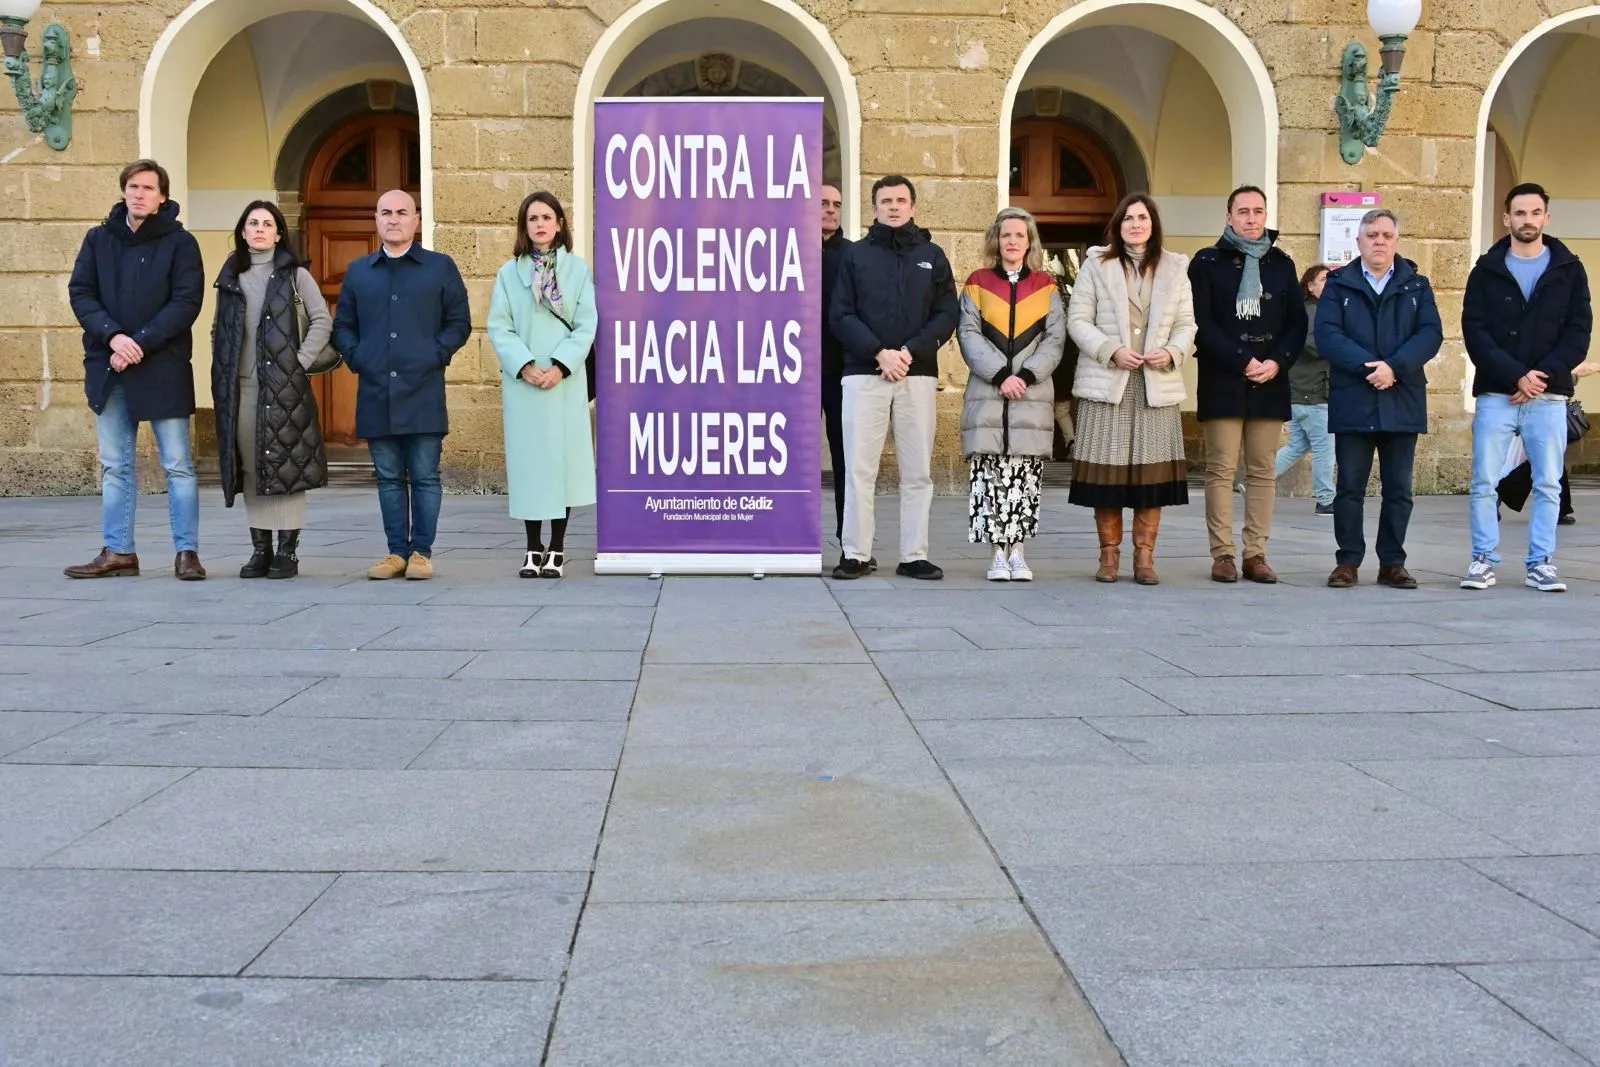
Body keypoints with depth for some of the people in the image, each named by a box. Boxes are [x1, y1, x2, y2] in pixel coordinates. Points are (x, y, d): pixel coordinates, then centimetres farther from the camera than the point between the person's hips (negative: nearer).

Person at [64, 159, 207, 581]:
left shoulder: (180, 242, 0)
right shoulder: (98, 239, 10)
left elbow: (186, 302, -8)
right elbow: (80, 293, 4)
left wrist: (139, 342, -16)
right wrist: (113, 336, -13)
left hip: (163, 368, -4)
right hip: (109, 368, 4)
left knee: (177, 465, -1)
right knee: (115, 467, 8)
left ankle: (187, 551, 4)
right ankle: (118, 552, 15)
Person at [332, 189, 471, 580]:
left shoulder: (441, 267, 7)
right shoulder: (357, 271, 15)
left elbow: (459, 322, 5)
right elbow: (342, 325, 18)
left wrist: (436, 355, -7)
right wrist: (355, 357, 2)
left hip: (423, 392, -3)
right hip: (376, 394, 3)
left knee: (425, 476, 0)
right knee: (389, 478, 7)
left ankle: (421, 552, 8)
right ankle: (396, 551, 14)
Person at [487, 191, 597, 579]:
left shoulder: (577, 269, 5)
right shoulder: (509, 272, 7)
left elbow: (587, 324, 0)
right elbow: (499, 327, 2)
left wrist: (560, 366, -12)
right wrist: (524, 366, -12)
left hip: (564, 380, 0)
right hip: (522, 381, 1)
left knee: (562, 458, 0)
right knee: (527, 461, 2)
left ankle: (557, 549, 7)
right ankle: (533, 548, 10)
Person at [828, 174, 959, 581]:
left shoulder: (932, 255, 12)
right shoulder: (856, 254, 9)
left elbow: (947, 314, 5)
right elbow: (840, 315, 2)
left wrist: (910, 351, -10)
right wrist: (879, 353, -12)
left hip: (919, 375, 1)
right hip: (864, 374, -1)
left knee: (917, 471, 3)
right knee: (859, 469, -4)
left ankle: (914, 555, 9)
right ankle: (856, 554, 2)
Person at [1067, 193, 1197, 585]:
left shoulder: (1175, 268, 12)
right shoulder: (1096, 264, 6)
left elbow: (1186, 325, 11)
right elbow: (1078, 320, 0)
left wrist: (1172, 352, -10)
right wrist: (1111, 351, -14)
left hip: (1157, 386, 2)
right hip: (1106, 383, -2)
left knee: (1152, 471, 0)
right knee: (1106, 470, -1)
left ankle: (1144, 556, 8)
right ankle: (1109, 554, 10)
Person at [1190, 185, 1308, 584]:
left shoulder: (1282, 264, 14)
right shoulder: (1207, 262, 3)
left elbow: (1297, 323, 10)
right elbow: (1202, 323, -6)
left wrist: (1277, 362, -7)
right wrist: (1241, 361, -12)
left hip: (1269, 384, 3)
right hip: (1222, 382, -3)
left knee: (1263, 471, 3)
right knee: (1221, 470, -3)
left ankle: (1256, 554, 7)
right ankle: (1222, 554, 1)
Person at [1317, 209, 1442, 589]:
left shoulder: (1417, 286, 11)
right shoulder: (1339, 284, 7)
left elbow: (1431, 334, -2)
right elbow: (1327, 335, -6)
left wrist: (1395, 367, -17)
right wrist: (1367, 367, -18)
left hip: (1402, 403, 1)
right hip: (1352, 403, -1)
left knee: (1398, 488, 5)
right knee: (1349, 486, 2)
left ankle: (1392, 562, 13)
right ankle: (1348, 561, 10)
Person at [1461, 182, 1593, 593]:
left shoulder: (1569, 269, 8)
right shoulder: (1487, 270, 5)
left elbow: (1579, 331, 2)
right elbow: (1475, 332, -4)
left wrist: (1543, 374, -12)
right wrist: (1516, 376, -15)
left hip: (1549, 397, 1)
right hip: (1495, 394, -1)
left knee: (1548, 484, 2)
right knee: (1484, 482, -1)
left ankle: (1541, 563, 9)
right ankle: (1483, 559, 8)